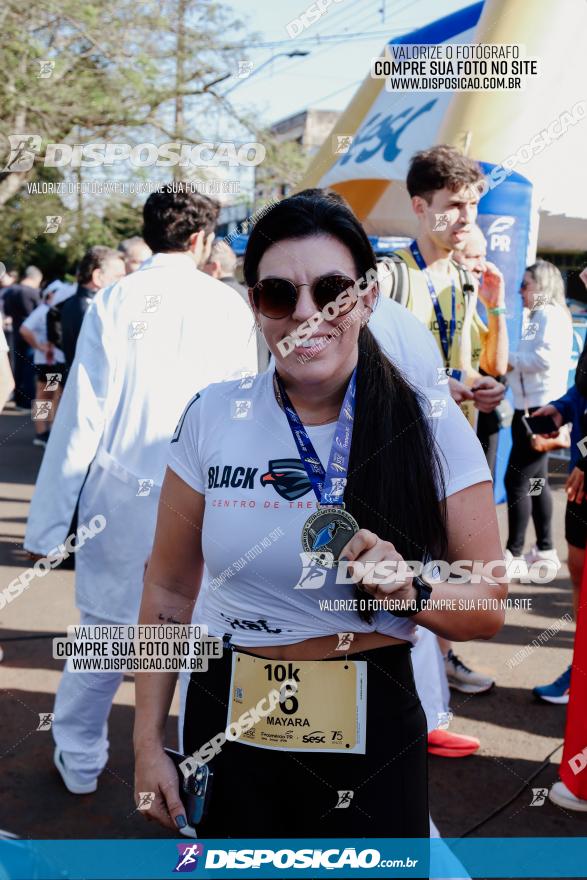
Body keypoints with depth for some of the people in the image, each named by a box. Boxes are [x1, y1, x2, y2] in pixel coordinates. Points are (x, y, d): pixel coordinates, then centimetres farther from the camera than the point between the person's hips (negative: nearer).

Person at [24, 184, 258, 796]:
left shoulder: (113, 301, -4)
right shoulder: (227, 305, -4)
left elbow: (82, 413, -6)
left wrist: (49, 518, 0)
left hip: (120, 494, 1)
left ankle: (79, 762, 31)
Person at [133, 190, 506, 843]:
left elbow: (489, 609, -6)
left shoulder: (432, 425, -10)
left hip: (372, 734, -1)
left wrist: (409, 592, -26)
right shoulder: (211, 417, -6)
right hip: (226, 723, 2)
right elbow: (169, 591, 2)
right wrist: (148, 743, 1)